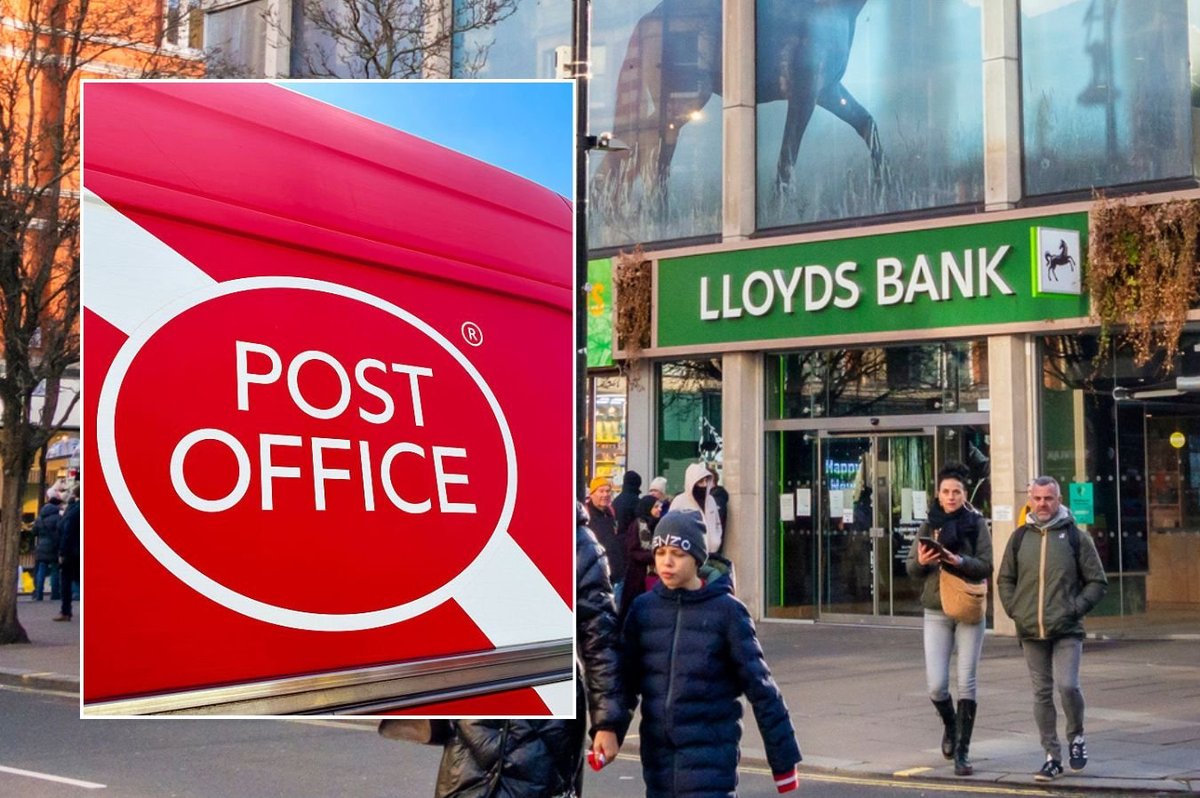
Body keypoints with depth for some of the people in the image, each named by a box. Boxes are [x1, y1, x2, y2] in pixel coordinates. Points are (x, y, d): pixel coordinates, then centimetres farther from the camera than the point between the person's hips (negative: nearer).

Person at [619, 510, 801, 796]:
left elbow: (760, 687, -4)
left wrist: (783, 758, -3)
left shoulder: (726, 611, -7)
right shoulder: (643, 608, 3)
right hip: (657, 752, 4)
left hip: (711, 751, -4)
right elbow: (626, 678, 10)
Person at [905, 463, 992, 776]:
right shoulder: (929, 525, 7)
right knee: (936, 684, -4)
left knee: (966, 682, -1)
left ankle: (962, 750, 7)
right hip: (936, 612, 1)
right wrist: (921, 561, -16)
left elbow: (986, 566, -6)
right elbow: (910, 567, 6)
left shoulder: (976, 523, 1)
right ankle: (950, 726, 27)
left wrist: (960, 561, -23)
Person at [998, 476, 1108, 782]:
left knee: (1067, 685, -15)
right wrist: (1014, 610, 4)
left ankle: (1076, 737, 12)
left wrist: (1075, 609, -7)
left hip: (1066, 631, -3)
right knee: (1042, 694, 6)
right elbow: (1005, 580, 18)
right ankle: (1052, 757, 14)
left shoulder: (1076, 537, 1)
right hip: (1031, 632, 3)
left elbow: (1097, 582, 4)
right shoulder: (1020, 537, 9)